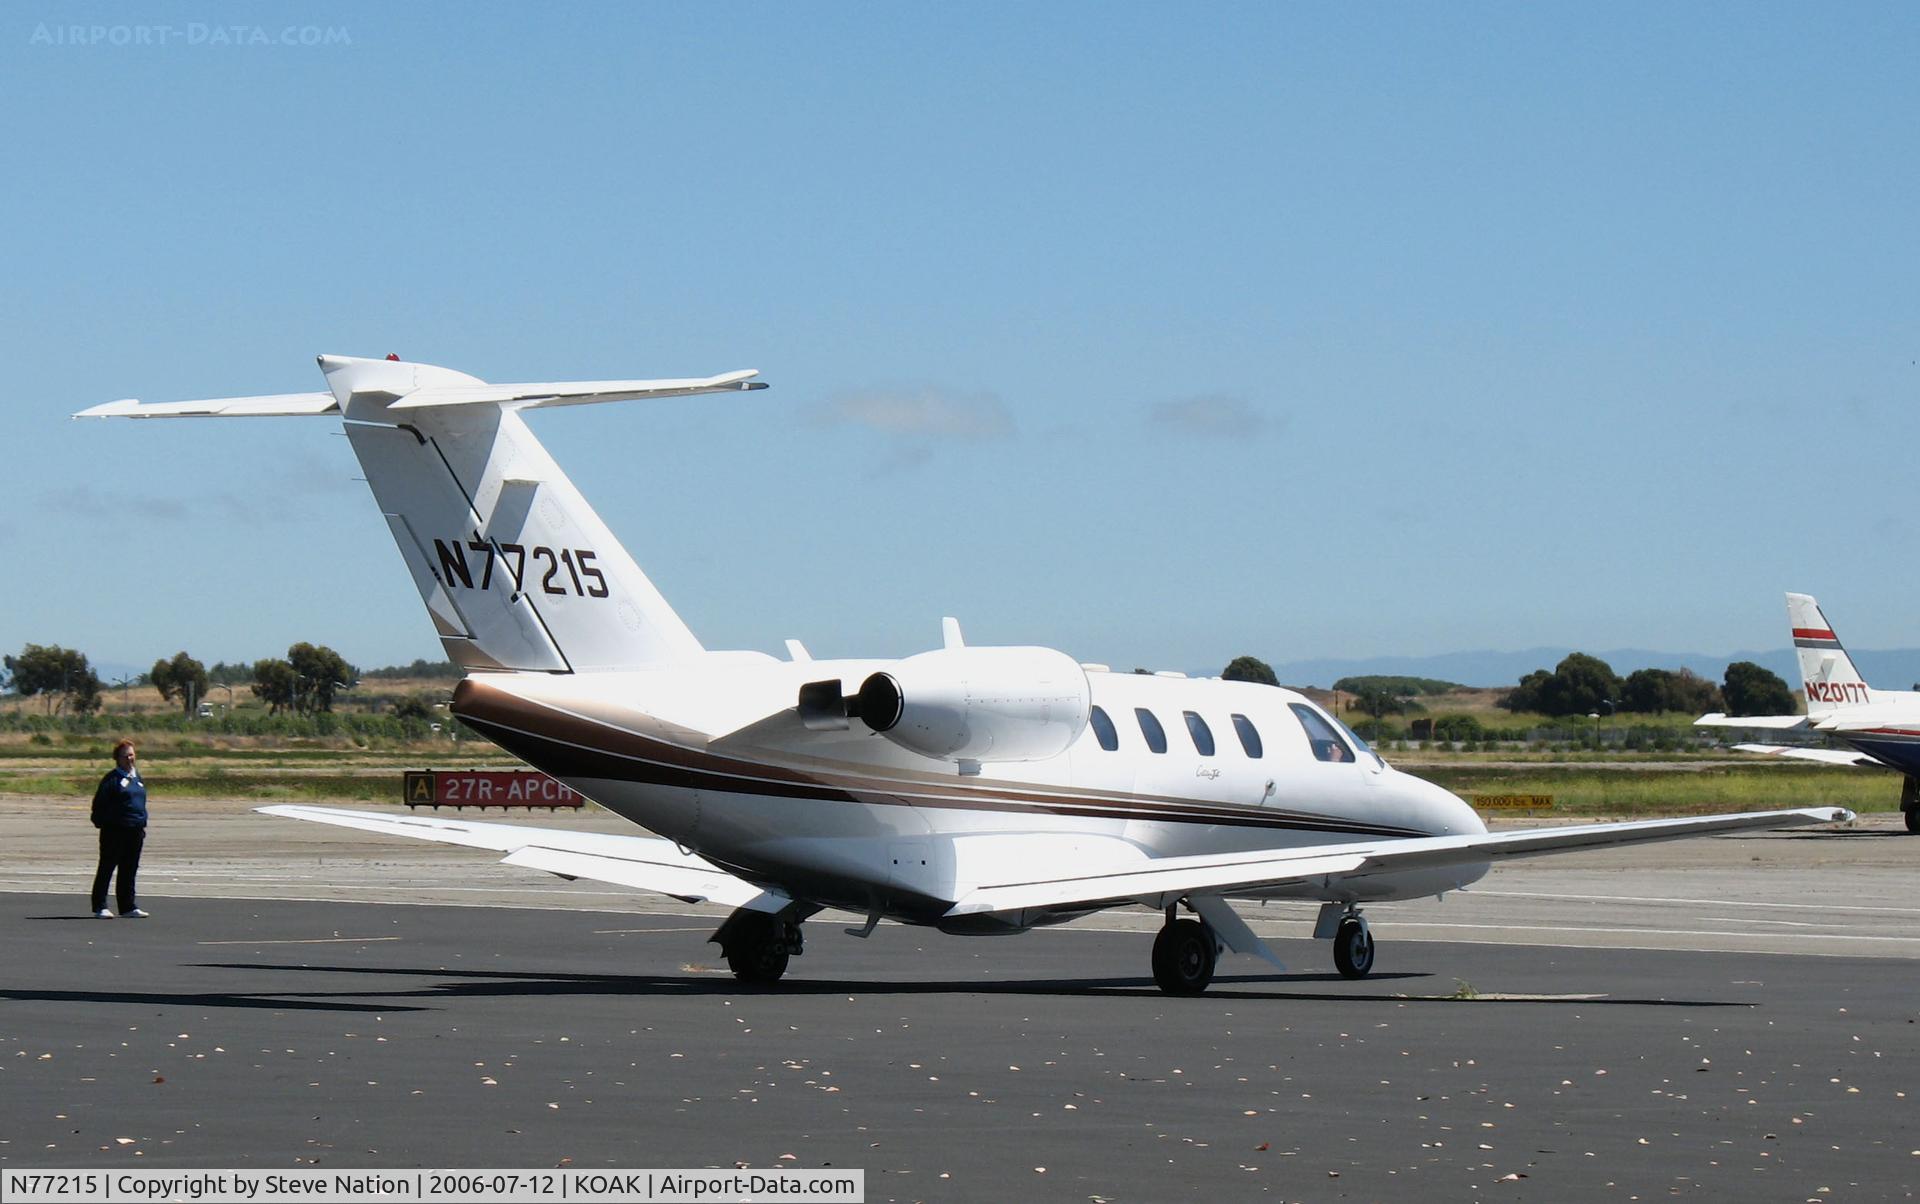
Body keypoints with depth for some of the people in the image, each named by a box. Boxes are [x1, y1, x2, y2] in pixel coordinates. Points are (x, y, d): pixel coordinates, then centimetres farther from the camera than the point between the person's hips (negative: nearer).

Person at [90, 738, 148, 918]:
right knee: (107, 868, -1)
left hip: (135, 830, 7)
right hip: (114, 830, -7)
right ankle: (100, 906, 3)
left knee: (130, 870, 9)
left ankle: (128, 906, 14)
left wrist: (143, 824, 18)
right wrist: (101, 822, -13)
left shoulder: (136, 777, 16)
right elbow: (99, 802, -9)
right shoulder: (112, 778, -7)